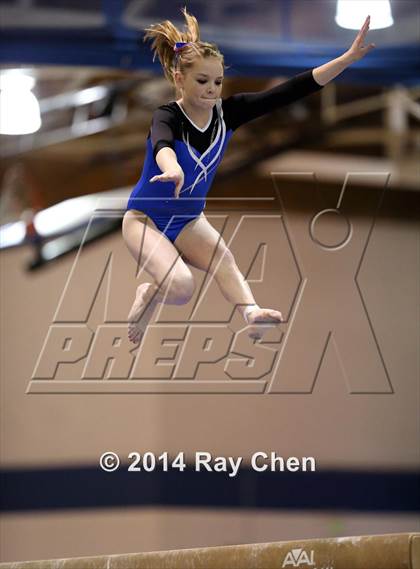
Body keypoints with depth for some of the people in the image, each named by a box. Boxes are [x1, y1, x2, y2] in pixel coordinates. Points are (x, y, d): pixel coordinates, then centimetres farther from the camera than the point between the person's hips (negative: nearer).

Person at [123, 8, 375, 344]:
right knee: (181, 287, -27)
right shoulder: (168, 117, -27)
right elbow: (161, 144, -53)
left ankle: (252, 314, -48)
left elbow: (289, 92, -19)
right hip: (146, 218, -5)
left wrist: (348, 58, -28)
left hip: (188, 220, 5)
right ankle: (148, 295, 4)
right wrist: (172, 169, -78)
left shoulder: (226, 113, -12)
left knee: (224, 259, -25)